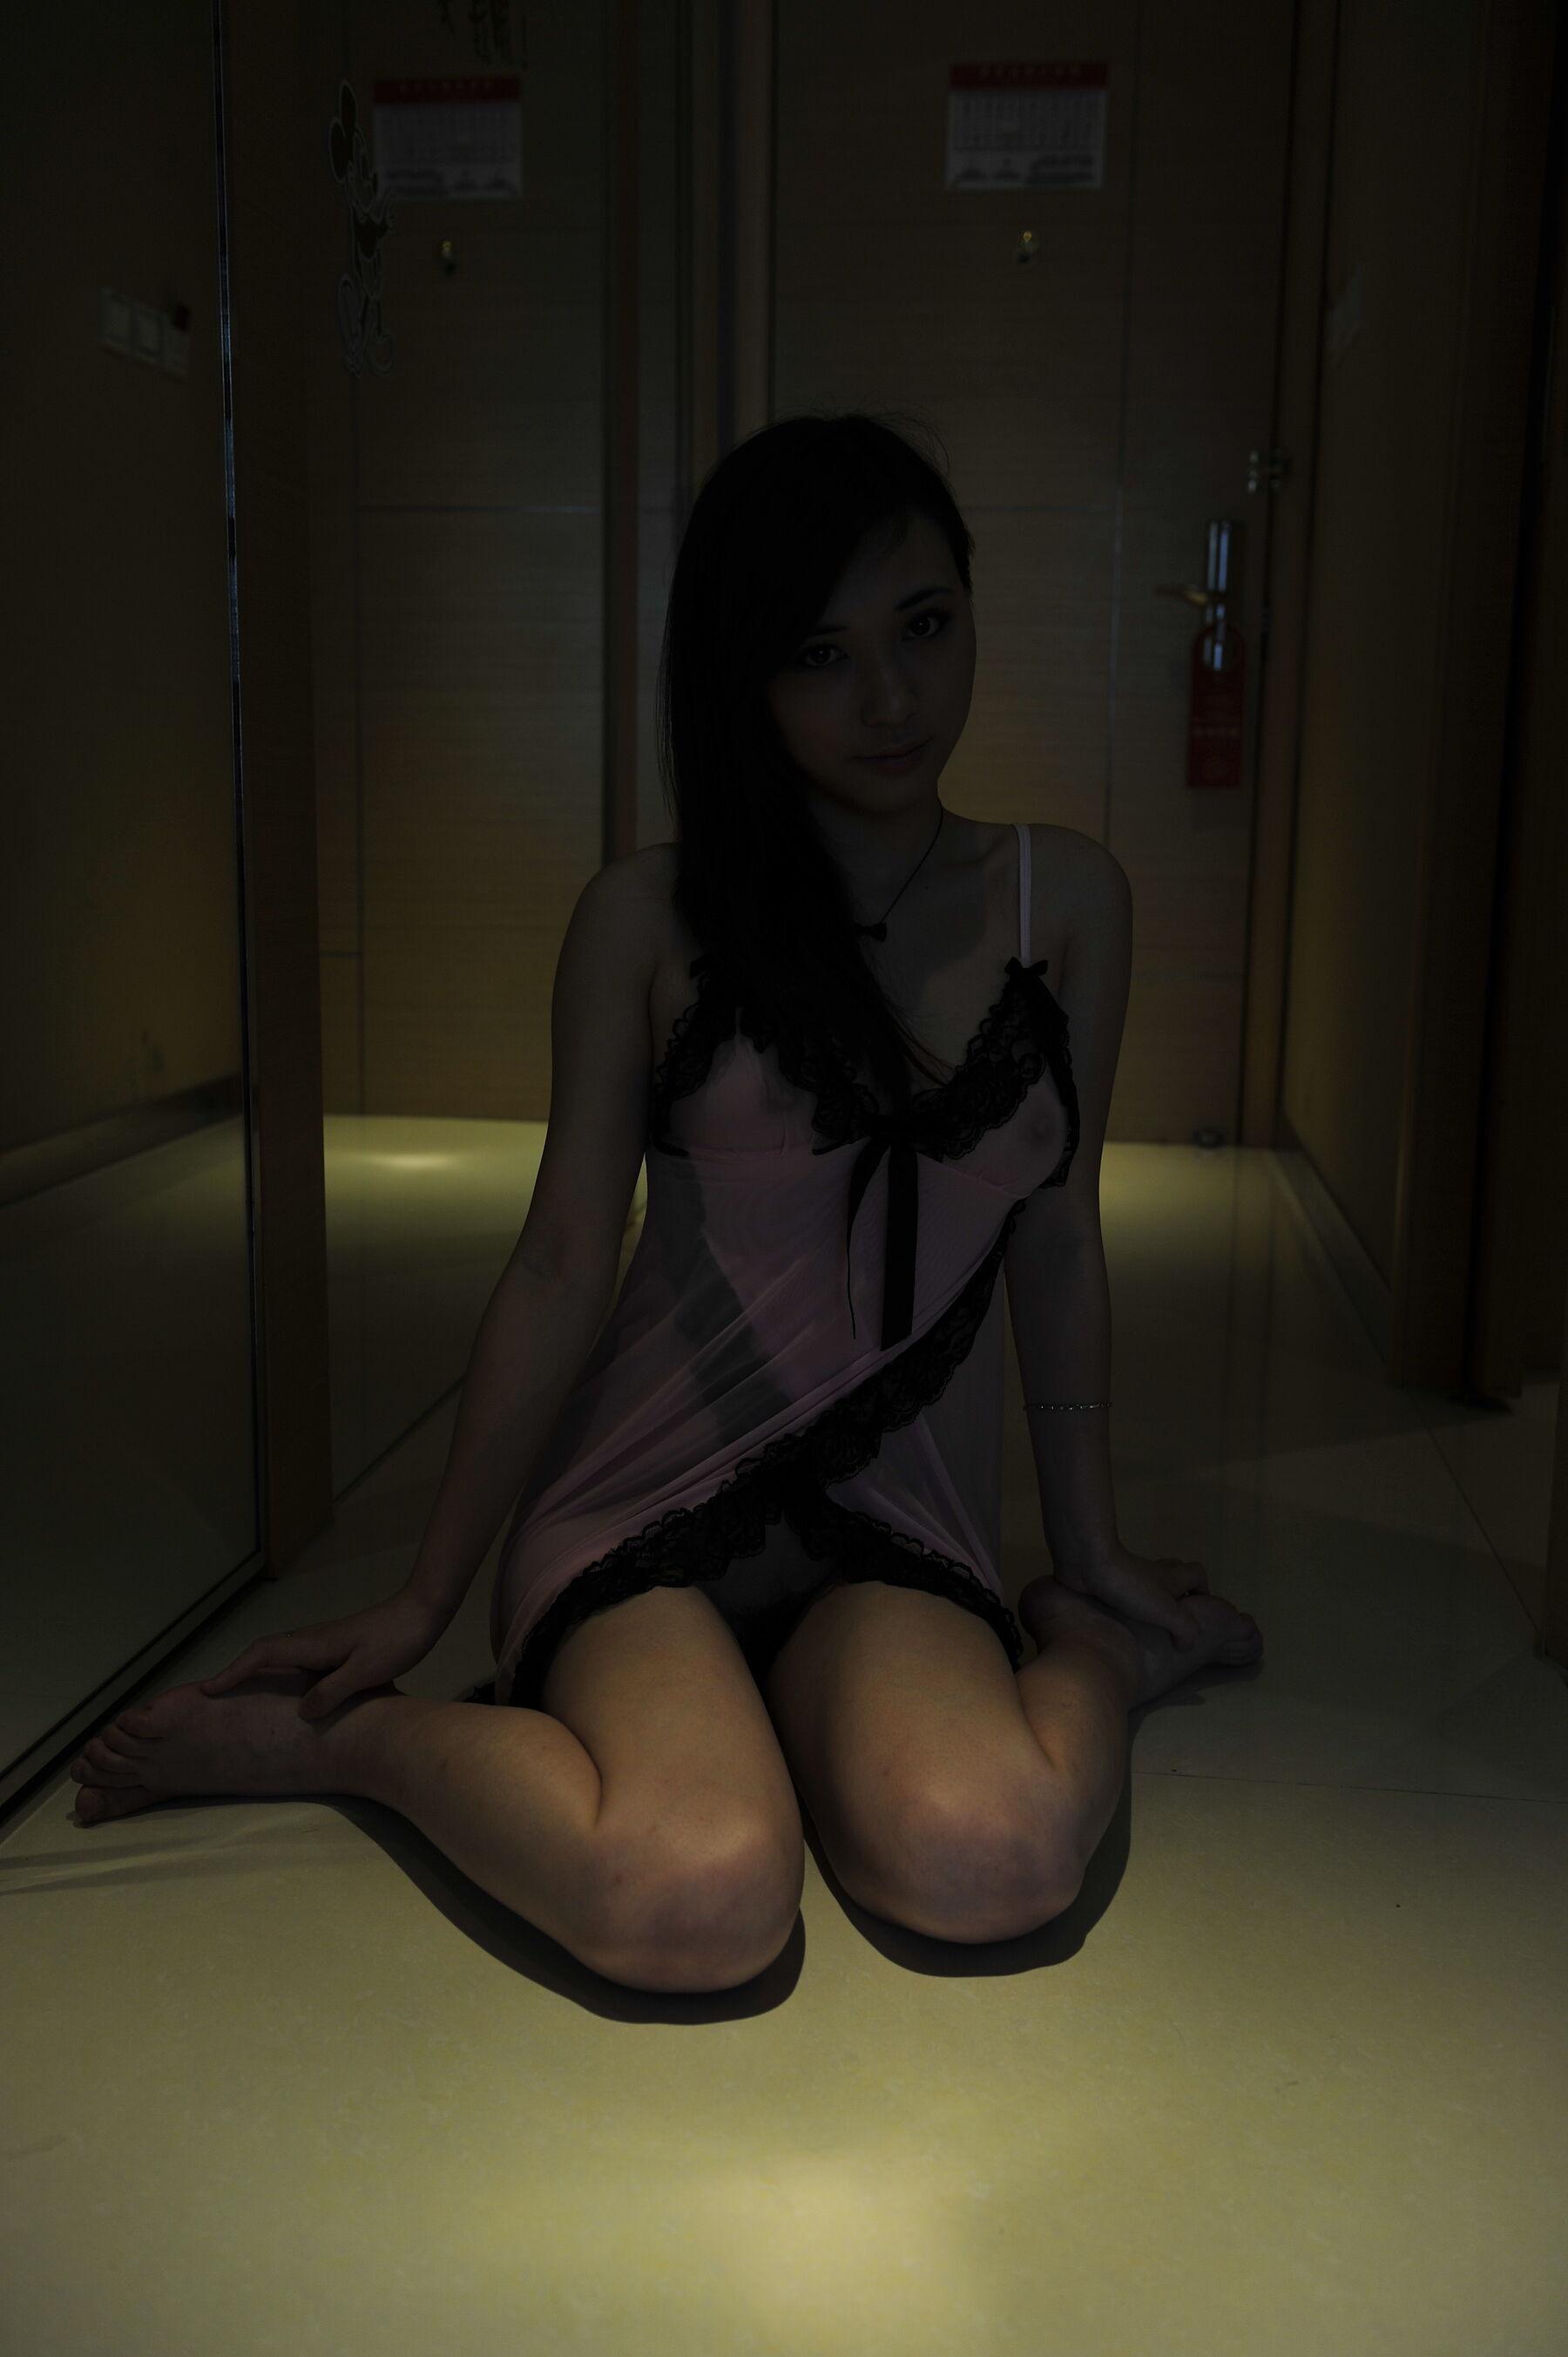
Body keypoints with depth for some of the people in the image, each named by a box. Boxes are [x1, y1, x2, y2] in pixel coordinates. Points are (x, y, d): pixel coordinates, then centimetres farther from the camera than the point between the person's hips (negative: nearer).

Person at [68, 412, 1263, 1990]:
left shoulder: (1065, 900, 4)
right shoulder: (649, 920, -3)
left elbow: (1056, 1243, 10)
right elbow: (564, 1268, 0)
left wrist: (1090, 1554, 15)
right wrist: (424, 1598, 4)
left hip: (896, 1512, 2)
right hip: (649, 1489, -1)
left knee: (991, 1865, -31)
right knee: (699, 1902, -30)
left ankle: (1100, 1645, 4)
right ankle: (346, 1741, -2)